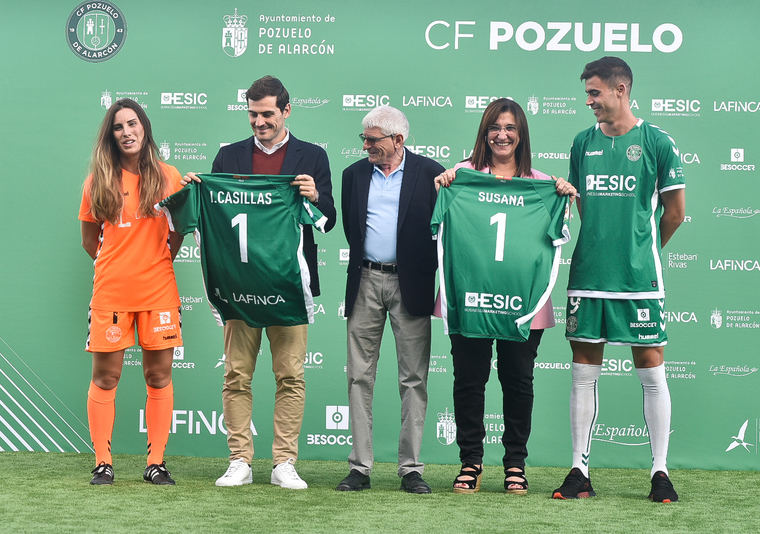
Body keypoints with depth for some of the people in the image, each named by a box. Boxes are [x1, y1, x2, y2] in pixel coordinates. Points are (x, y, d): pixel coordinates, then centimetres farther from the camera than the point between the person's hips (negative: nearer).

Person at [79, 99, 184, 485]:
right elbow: (89, 240, 12)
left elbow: (180, 229, 13)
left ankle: (156, 463, 10)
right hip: (110, 291, 0)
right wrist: (118, 264, 7)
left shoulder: (167, 177, 4)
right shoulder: (99, 181, 3)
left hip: (158, 290, 0)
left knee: (159, 377, 3)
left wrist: (159, 263, 6)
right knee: (105, 377, 1)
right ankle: (103, 463, 9)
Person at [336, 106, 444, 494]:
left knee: (413, 379, 0)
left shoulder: (429, 173, 0)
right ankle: (360, 467, 7)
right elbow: (349, 227, 15)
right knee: (359, 377, 2)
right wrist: (362, 262, 7)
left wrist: (426, 272, -3)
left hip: (410, 284, -3)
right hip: (365, 281, 3)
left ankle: (410, 468, 5)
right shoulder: (355, 174, 11)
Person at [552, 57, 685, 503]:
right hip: (588, 276, 4)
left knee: (652, 372, 0)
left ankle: (661, 471, 8)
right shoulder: (583, 143, 10)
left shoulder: (657, 142, -2)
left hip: (640, 279, -4)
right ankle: (580, 471, 11)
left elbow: (674, 211, 4)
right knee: (584, 372, 4)